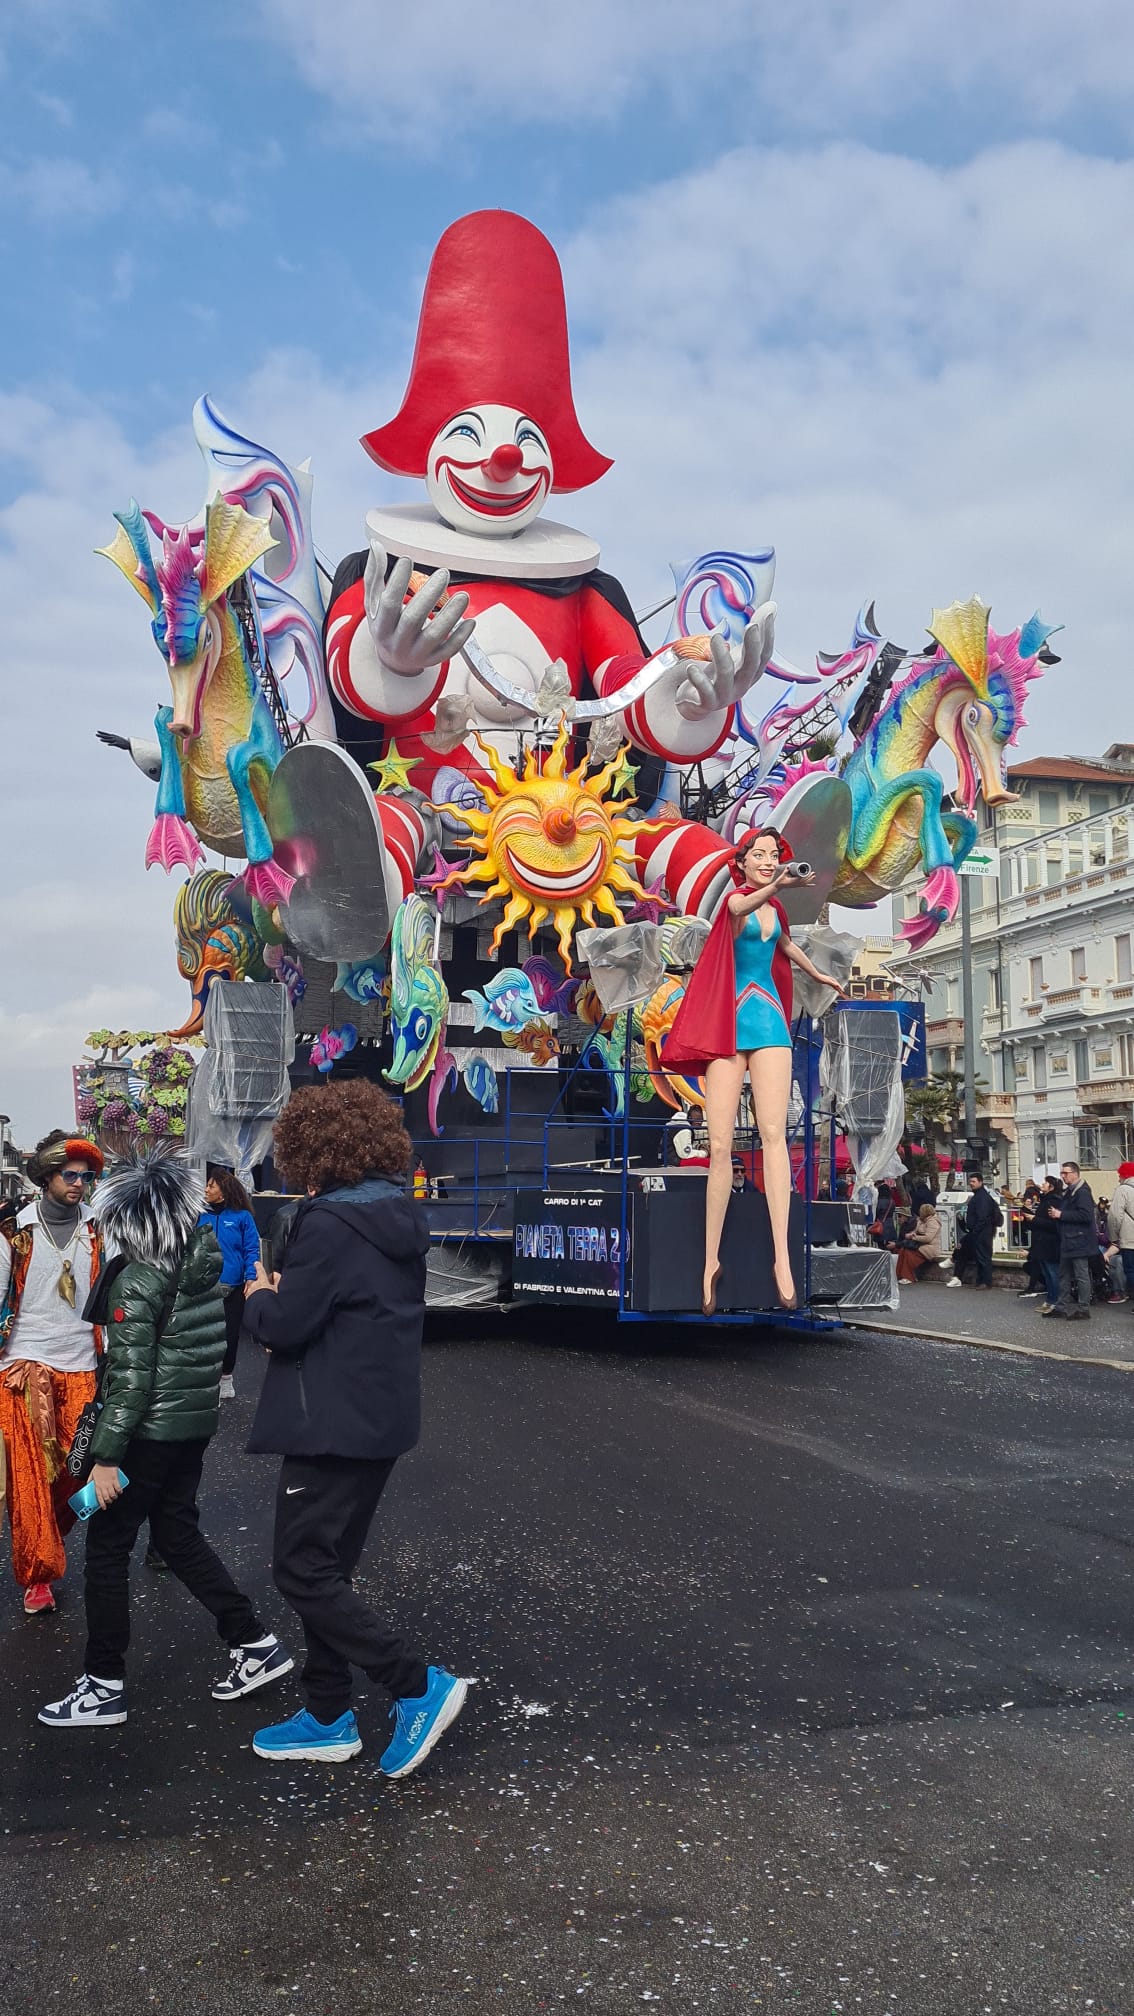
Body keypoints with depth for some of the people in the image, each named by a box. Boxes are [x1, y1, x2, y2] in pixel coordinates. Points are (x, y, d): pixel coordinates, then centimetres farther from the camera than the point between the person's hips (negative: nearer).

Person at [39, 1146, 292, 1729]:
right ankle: (254, 1643, 20)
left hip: (149, 1432, -8)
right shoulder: (206, 1269, 4)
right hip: (197, 1422, 8)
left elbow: (130, 1377, -21)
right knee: (180, 1536, 20)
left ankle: (104, 1686, 14)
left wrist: (106, 1456, -17)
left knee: (107, 1549, 6)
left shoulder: (136, 1283, -19)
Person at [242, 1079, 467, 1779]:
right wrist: (287, 1296, 10)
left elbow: (285, 1325, -20)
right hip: (382, 1418, 9)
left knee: (302, 1570, 0)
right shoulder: (400, 1218, 9)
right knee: (327, 1567, 18)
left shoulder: (329, 1223, -20)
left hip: (334, 1425, -9)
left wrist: (260, 1297, 1)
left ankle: (419, 1687, 0)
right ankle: (328, 1716, 27)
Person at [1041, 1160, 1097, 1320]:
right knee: (1064, 1275, 15)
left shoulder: (1082, 1193, -14)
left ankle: (1083, 1309, 0)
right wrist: (1055, 1213, 6)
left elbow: (1085, 1215, -24)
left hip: (1079, 1241, -10)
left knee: (1081, 1276, -4)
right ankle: (1061, 1305, 22)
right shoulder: (1067, 1192, 17)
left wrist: (1061, 1214, -20)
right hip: (1068, 1241, 10)